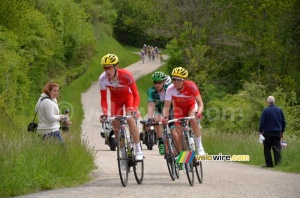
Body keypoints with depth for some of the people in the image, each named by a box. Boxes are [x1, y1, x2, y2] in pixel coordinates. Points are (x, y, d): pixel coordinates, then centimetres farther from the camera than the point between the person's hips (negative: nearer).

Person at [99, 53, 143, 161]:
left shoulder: (126, 76, -37)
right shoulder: (103, 79, -29)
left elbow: (136, 95, -29)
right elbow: (103, 99, -17)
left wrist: (134, 110, -44)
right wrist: (104, 113, -33)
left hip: (128, 97, -3)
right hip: (115, 99, 3)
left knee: (130, 120, -23)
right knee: (116, 126, -4)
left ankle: (138, 151, -15)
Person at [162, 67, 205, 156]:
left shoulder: (191, 86, -32)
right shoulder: (170, 89, -29)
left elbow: (200, 103, -35)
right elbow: (166, 106, -27)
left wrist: (199, 112, -55)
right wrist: (165, 117, -47)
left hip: (192, 106, -2)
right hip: (179, 108, 2)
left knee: (193, 119, -33)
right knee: (179, 133, -8)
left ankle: (199, 147, -24)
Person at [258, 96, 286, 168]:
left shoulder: (265, 111, -9)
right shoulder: (279, 110, 5)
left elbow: (262, 122, -9)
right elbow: (283, 121, 11)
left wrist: (260, 131, 0)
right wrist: (282, 131, 20)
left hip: (268, 132, -3)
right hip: (277, 132, 3)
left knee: (267, 148, 5)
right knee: (277, 148, 3)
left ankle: (269, 163, 2)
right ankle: (278, 161, -11)